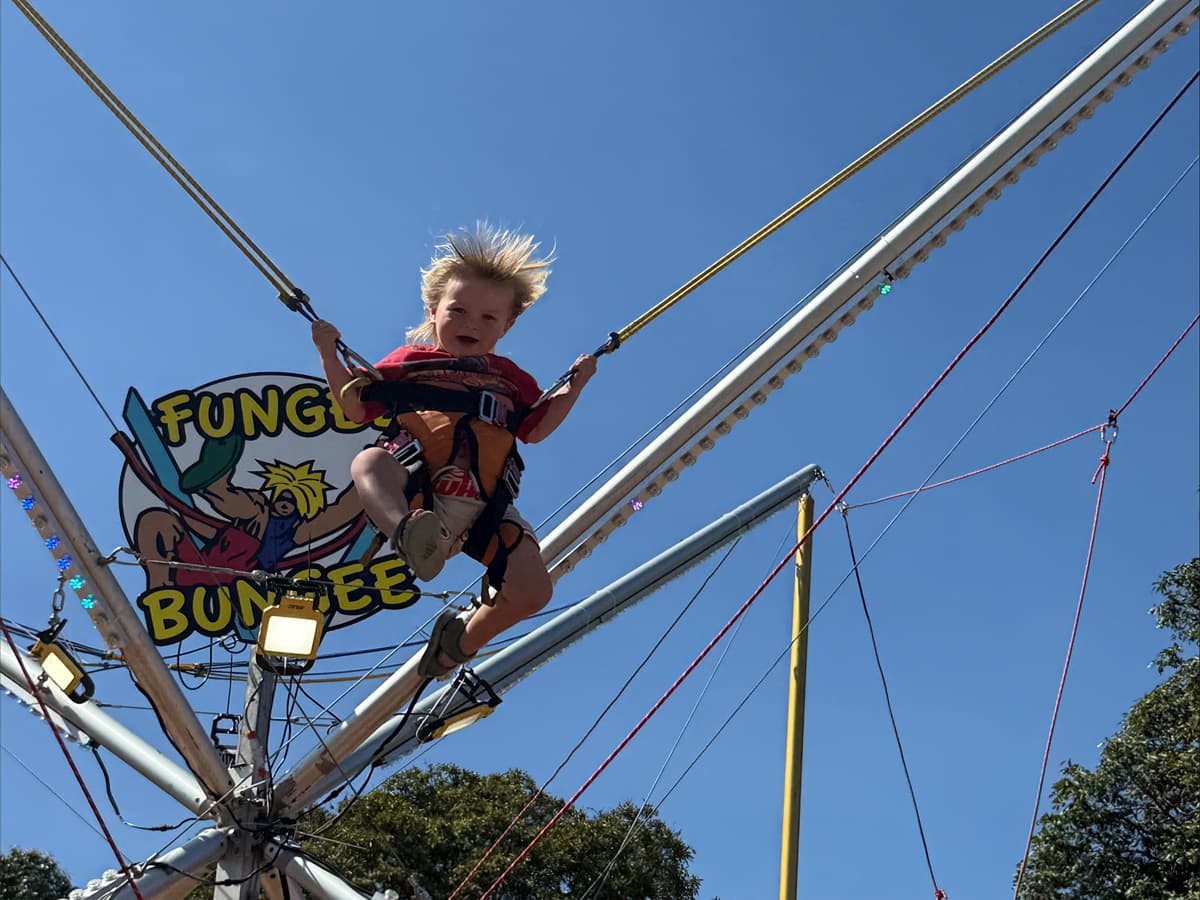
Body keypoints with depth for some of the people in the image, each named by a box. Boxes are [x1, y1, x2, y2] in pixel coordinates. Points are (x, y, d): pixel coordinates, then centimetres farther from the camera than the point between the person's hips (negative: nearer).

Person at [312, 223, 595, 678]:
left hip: (481, 504, 2)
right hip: (413, 489, -2)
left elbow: (535, 429, 28)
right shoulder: (408, 360, 22)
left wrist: (573, 386, 24)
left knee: (533, 590, -14)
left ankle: (464, 637, 14)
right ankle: (408, 535, -68)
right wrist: (330, 355, 14)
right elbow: (356, 408, 21)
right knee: (368, 462, -37)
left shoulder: (510, 377, 29)